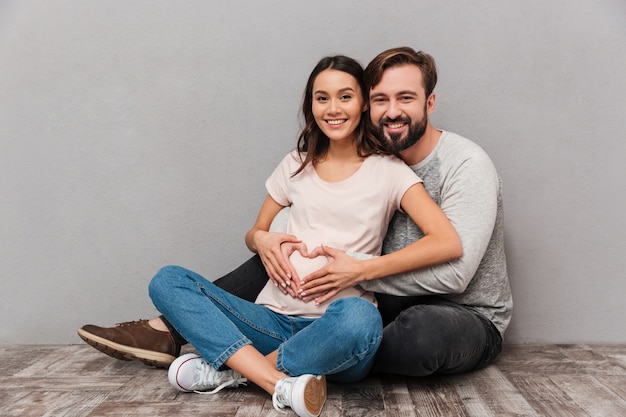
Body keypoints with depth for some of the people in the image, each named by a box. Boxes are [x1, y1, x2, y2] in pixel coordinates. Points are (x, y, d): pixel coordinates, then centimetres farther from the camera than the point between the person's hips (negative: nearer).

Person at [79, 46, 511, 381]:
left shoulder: (467, 164, -19)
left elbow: (454, 273, -26)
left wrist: (361, 272, -29)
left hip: (469, 317, -5)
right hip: (393, 302, 5)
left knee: (422, 331, -42)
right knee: (282, 251, -4)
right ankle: (168, 333, -6)